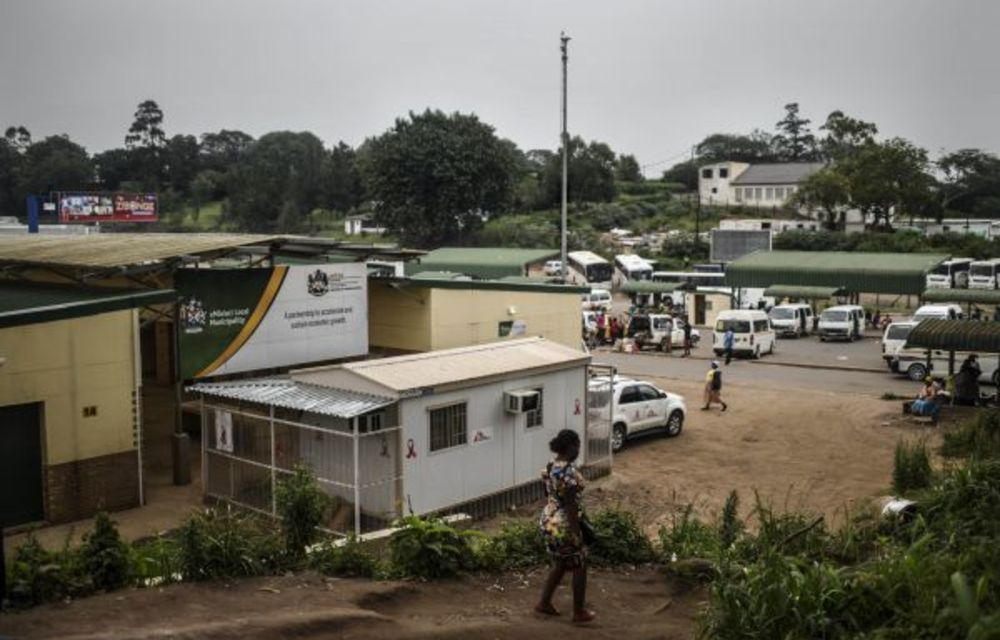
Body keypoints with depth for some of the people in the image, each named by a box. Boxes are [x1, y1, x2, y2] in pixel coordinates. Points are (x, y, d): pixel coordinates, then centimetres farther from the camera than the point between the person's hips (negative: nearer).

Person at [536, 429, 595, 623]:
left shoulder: (549, 467, 4)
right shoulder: (569, 471, -23)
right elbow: (570, 505, -22)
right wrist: (577, 532, -17)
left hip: (548, 522, 9)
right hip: (564, 525, -9)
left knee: (560, 564, 23)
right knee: (579, 566, 9)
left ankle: (544, 603, 28)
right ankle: (579, 612, 18)